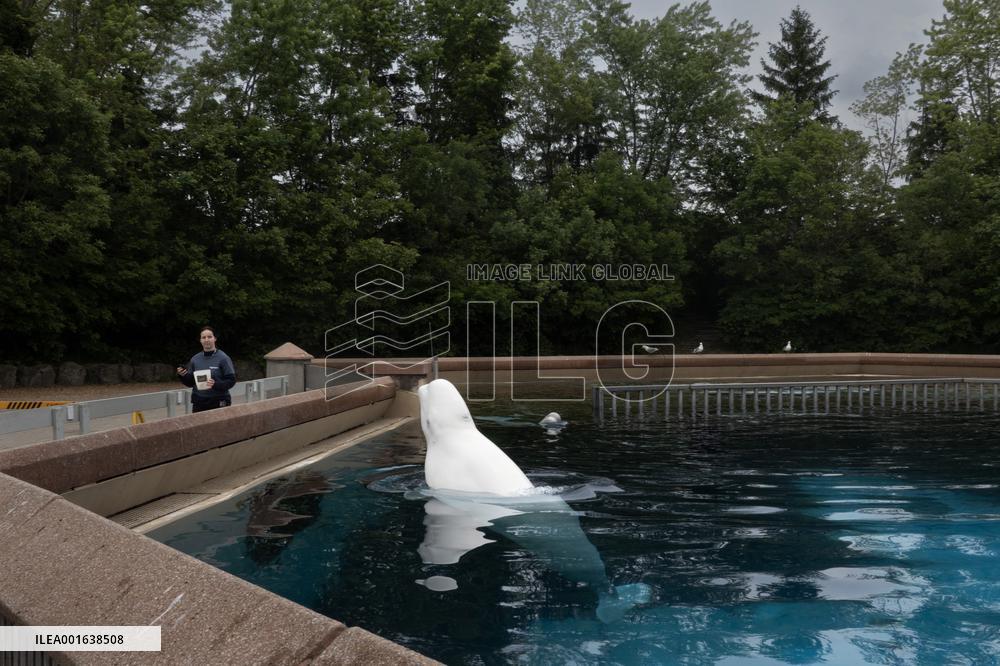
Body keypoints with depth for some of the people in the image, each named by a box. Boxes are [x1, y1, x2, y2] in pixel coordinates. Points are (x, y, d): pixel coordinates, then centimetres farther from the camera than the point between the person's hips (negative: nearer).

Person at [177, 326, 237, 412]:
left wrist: (216, 384, -23)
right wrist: (183, 376, -5)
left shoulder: (223, 358, -5)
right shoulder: (195, 359, 9)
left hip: (218, 403, -4)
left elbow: (231, 380, -8)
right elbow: (190, 383, 15)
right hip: (198, 404, 4)